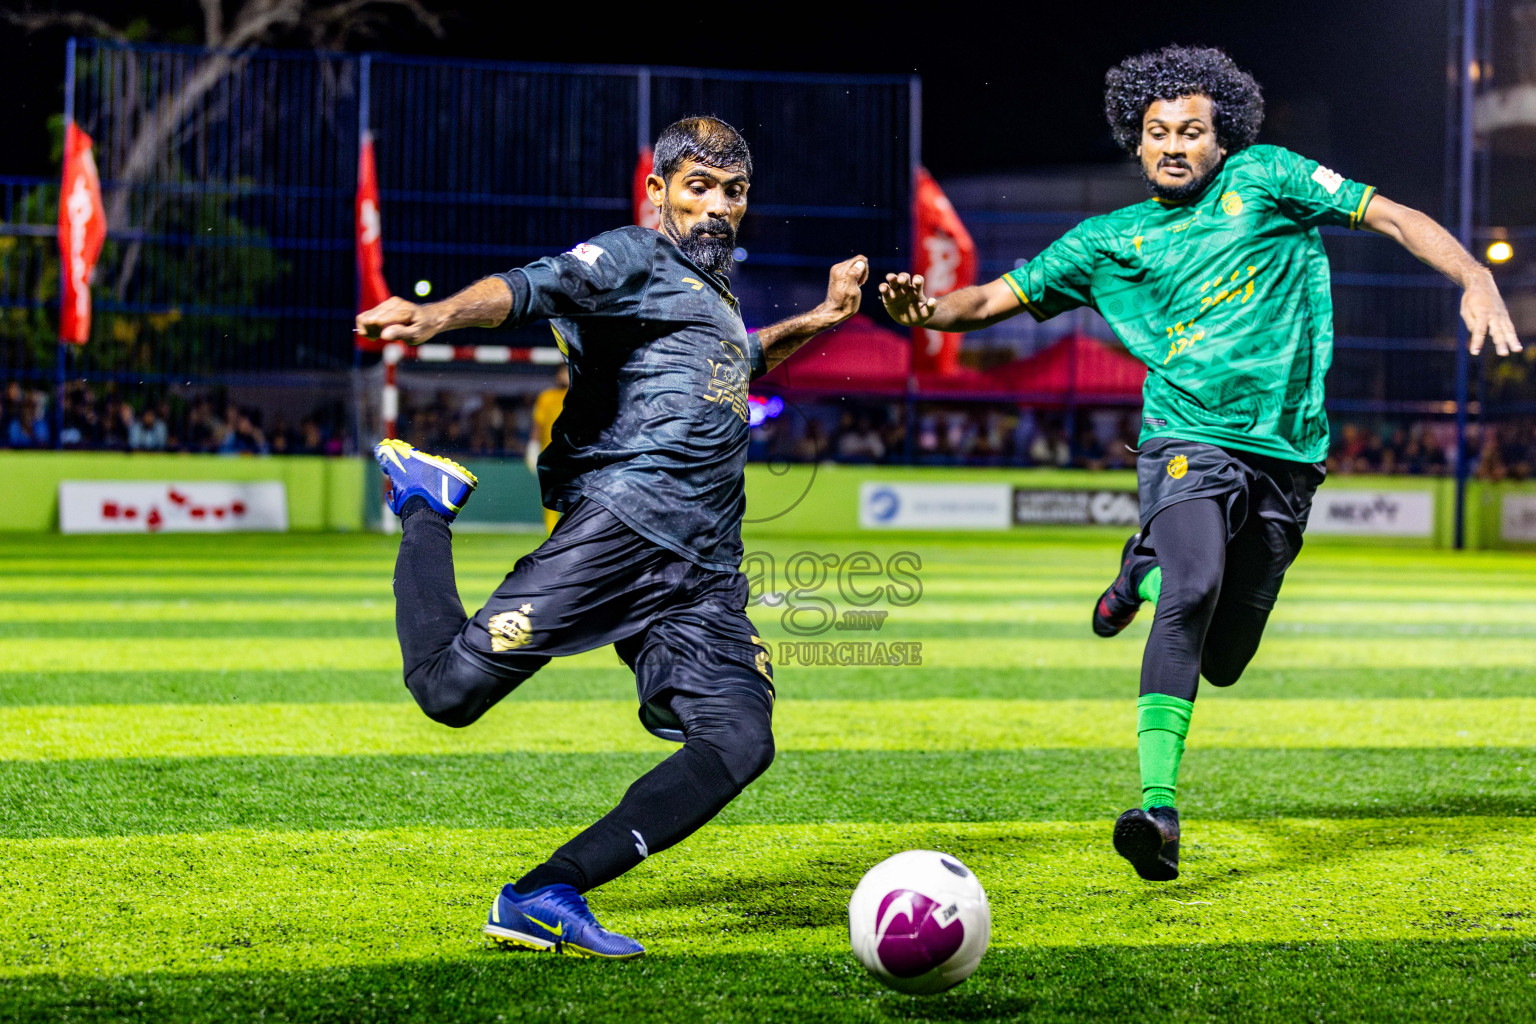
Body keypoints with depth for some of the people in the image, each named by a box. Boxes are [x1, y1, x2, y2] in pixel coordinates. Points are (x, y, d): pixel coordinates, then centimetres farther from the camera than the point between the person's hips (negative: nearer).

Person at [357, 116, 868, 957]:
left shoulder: (712, 292, 33)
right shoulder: (633, 259, 6)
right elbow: (532, 287, -15)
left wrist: (817, 321, 49)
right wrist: (436, 316, -34)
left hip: (706, 573, 8)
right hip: (623, 516, -8)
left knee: (739, 739, -16)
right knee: (451, 688, -16)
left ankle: (543, 898, -19)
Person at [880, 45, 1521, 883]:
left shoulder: (1264, 180, 8)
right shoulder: (1110, 242, 10)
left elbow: (1391, 218, 4)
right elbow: (1001, 296, 8)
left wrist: (1475, 280, -11)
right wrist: (933, 311, -13)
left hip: (1284, 452, 2)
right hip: (1188, 442, -1)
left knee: (1222, 660, 5)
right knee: (1195, 594, -29)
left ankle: (1147, 573, 38)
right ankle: (1157, 809, -29)